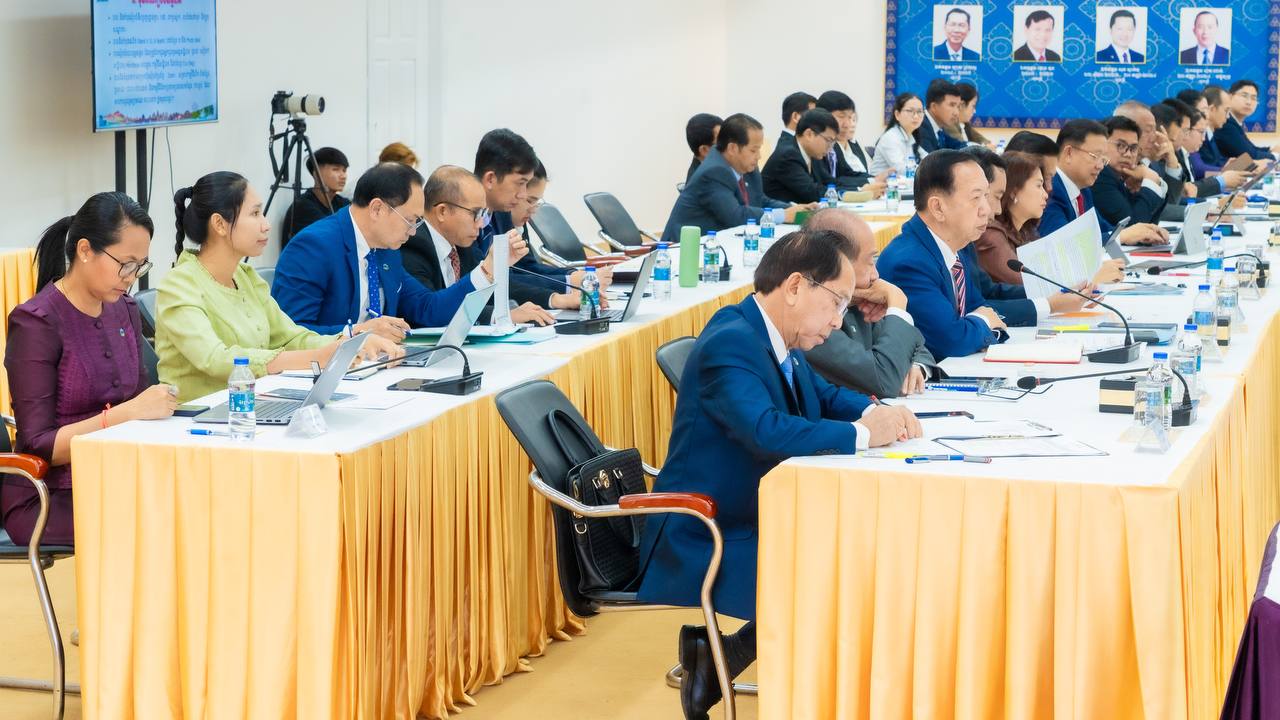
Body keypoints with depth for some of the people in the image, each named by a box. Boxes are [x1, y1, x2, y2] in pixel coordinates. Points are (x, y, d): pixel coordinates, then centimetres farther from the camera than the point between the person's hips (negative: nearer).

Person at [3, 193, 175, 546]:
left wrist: (156, 408, -4)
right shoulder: (35, 323, -10)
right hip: (46, 498, -7)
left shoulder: (125, 310, 11)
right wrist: (127, 412, -23)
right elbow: (38, 446, -13)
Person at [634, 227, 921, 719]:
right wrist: (860, 434, -24)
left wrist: (877, 413, 1)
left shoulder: (777, 338, 8)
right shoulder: (731, 343, -22)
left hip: (752, 522, 10)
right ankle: (719, 658, -2)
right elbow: (768, 430, -36)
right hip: (702, 544, -10)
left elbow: (823, 394, 23)